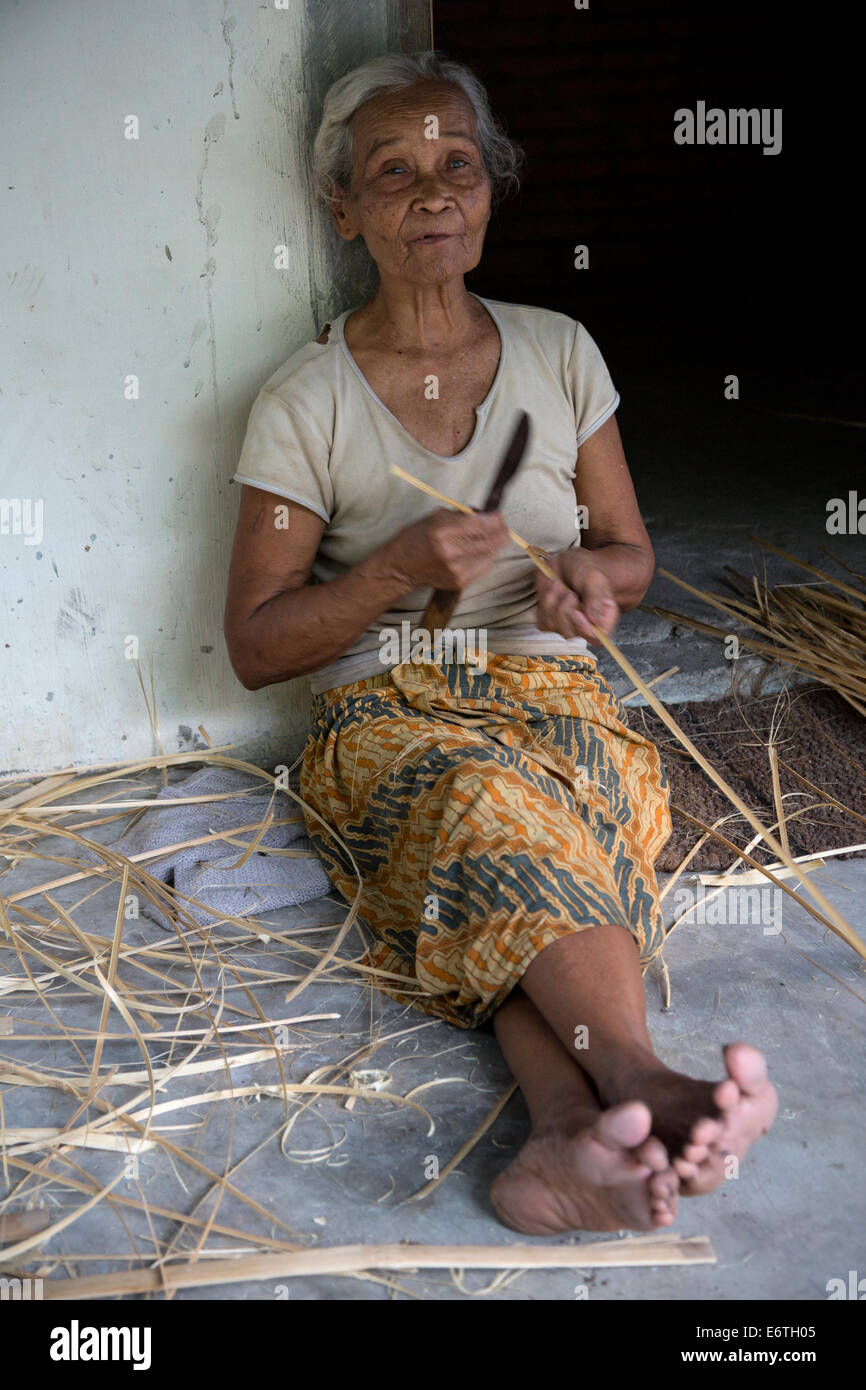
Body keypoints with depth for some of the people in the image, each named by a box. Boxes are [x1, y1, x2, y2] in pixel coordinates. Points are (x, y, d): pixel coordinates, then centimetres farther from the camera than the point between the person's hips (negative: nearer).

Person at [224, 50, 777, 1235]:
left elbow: (630, 550, 16)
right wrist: (402, 570, -17)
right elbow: (254, 647, -1)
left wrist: (593, 579, -10)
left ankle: (574, 1132, -51)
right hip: (387, 712, -2)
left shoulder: (560, 352, 9)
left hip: (550, 692, 2)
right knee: (496, 799, -38)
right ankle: (642, 1082, -49)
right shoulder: (305, 402, 0)